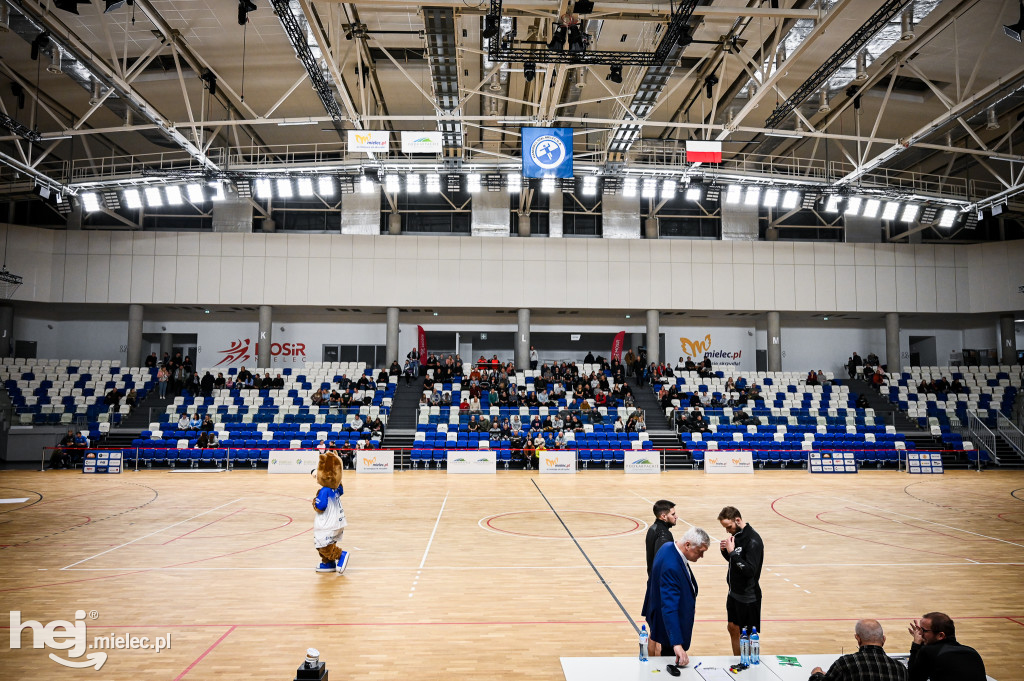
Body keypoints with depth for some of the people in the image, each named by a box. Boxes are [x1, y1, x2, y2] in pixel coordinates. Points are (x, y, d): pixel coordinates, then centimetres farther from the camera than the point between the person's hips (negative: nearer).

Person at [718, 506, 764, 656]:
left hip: (748, 597, -9)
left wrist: (732, 552, -27)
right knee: (733, 629, 18)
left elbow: (750, 570, -27)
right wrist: (725, 551, -5)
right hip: (734, 592, 9)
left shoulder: (753, 540, -22)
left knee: (749, 635, 4)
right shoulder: (736, 534, 4)